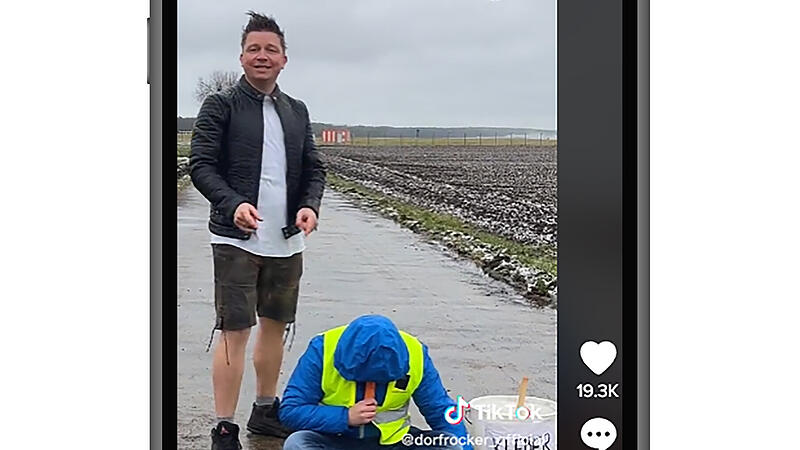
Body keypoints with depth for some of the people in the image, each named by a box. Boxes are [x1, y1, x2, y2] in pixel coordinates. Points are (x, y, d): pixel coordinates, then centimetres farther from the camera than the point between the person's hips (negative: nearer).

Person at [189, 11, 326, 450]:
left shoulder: (296, 111, 14)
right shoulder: (221, 105, -2)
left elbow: (313, 168, 14)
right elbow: (201, 164, -8)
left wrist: (310, 205, -6)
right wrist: (234, 203, -25)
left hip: (287, 241, 6)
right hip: (237, 238, -6)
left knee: (275, 325, 15)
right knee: (235, 330, -7)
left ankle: (265, 411, 30)